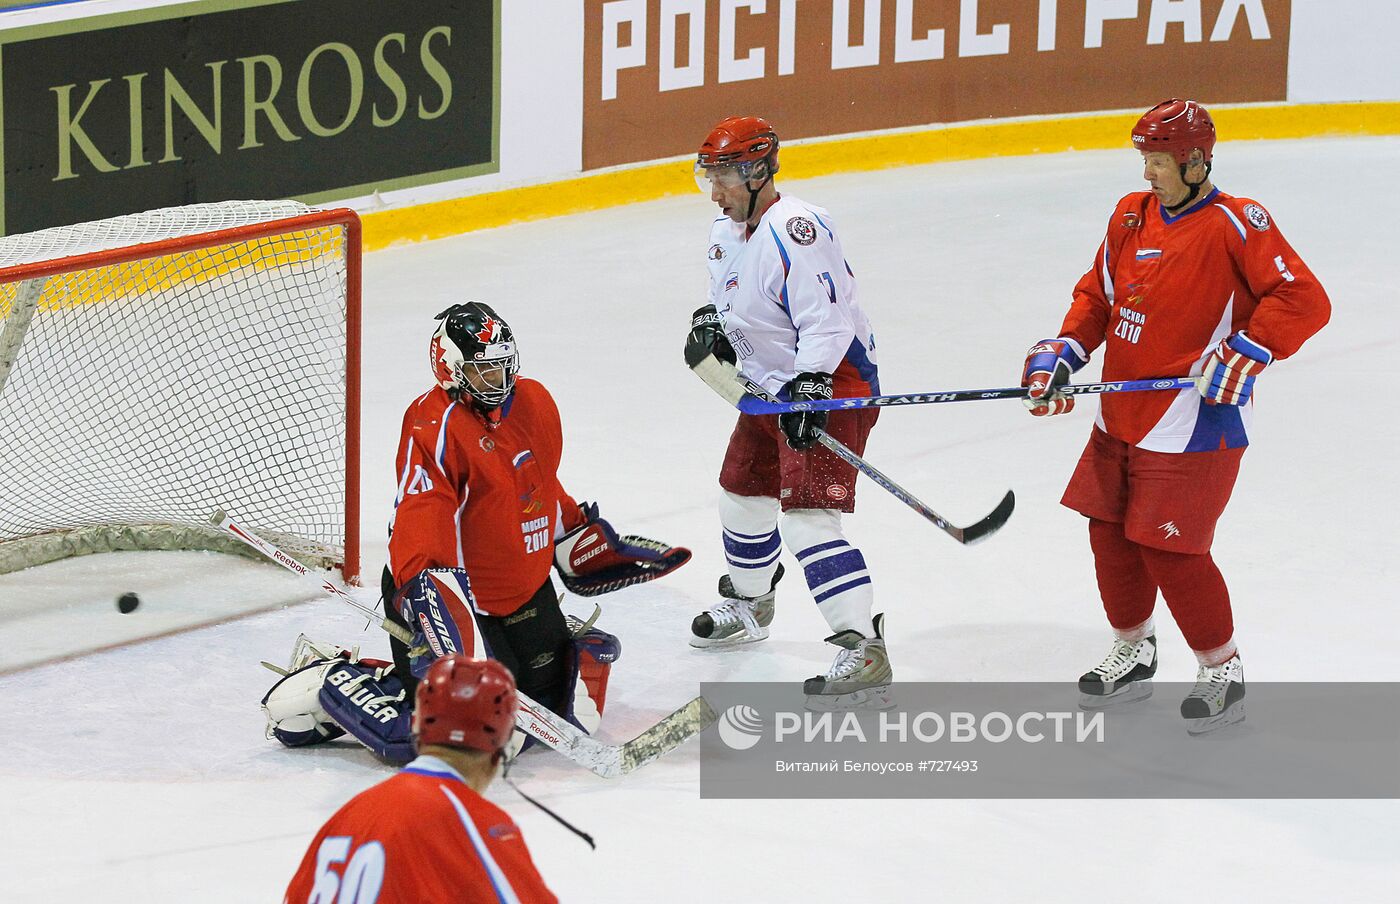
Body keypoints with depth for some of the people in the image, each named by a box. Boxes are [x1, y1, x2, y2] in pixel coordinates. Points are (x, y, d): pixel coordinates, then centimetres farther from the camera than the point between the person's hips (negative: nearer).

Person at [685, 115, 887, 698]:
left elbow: (825, 319, -29)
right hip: (772, 387, 10)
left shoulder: (794, 230, -25)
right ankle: (748, 604, 50)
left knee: (806, 517, -21)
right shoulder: (727, 232, 7)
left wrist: (809, 387, -37)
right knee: (742, 494, 23)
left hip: (831, 386, -10)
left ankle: (864, 649, -23)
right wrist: (711, 322, 2)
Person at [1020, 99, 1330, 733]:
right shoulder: (1131, 217, 8)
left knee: (1170, 549, -8)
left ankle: (1222, 671, 10)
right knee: (1111, 535, 13)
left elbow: (1303, 300, -19)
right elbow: (1098, 294, 17)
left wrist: (1245, 354, -26)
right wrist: (1062, 352, 2)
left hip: (1195, 426, -7)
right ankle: (1132, 655, 34)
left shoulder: (1236, 224, -14)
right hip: (1122, 416, 8)